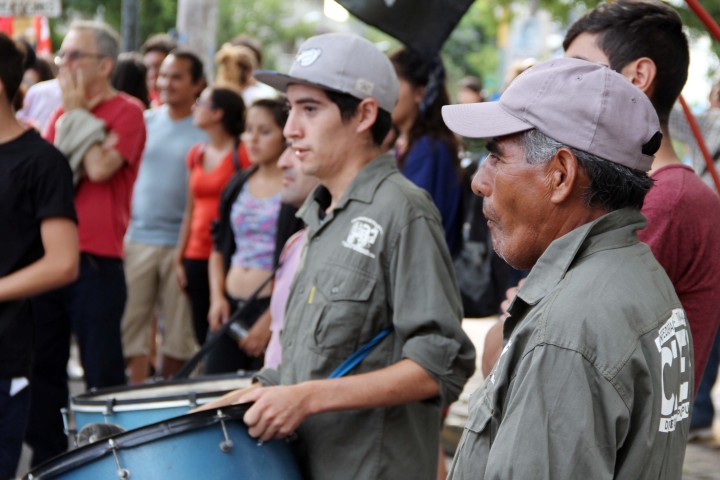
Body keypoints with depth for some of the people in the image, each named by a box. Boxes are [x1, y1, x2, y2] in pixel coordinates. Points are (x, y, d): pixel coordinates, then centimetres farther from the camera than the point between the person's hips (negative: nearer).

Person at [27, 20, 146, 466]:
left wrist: (78, 111, -9)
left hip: (96, 263, -7)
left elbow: (100, 168, -18)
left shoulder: (126, 111, -5)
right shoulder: (63, 113, 15)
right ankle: (48, 458, 20)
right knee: (44, 365, 11)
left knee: (102, 371, -2)